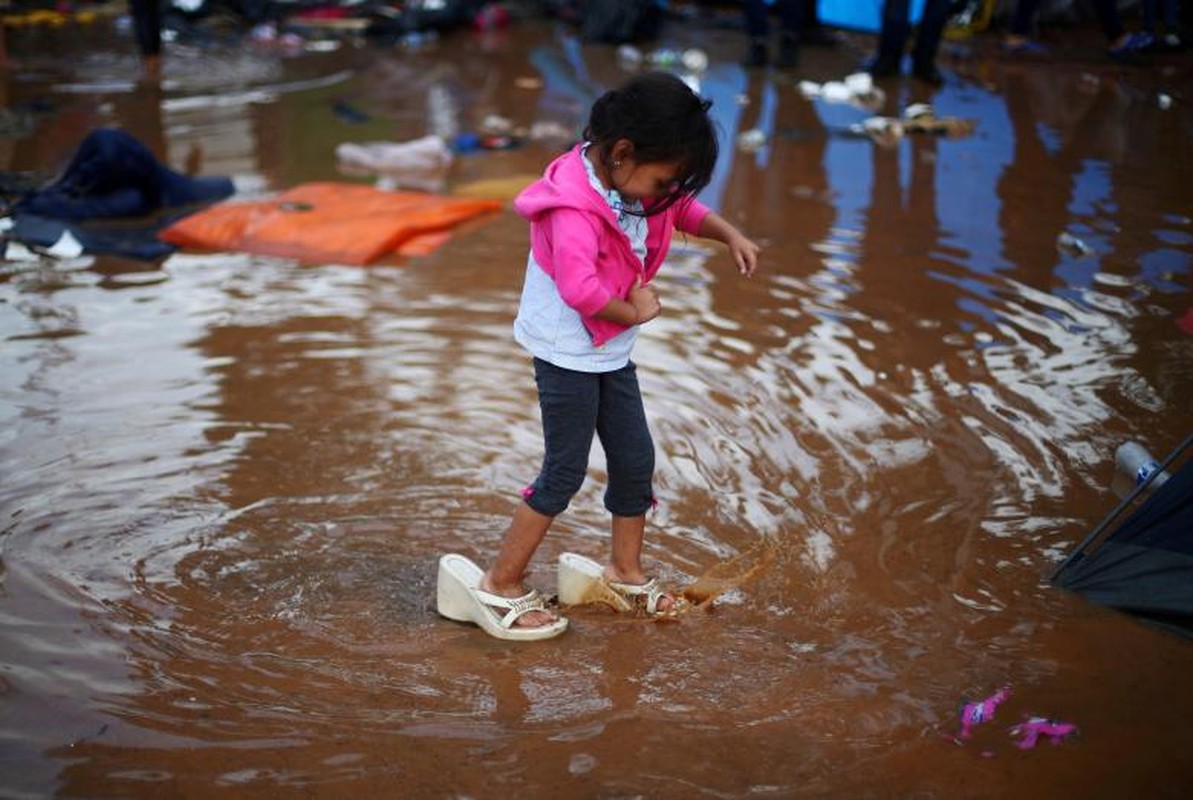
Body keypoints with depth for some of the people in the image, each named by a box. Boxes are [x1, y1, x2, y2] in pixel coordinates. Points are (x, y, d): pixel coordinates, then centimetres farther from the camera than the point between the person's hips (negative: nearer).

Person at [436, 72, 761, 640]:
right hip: (567, 353, -9)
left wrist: (729, 235, 1)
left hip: (611, 351, 9)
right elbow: (580, 289, -39)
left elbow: (683, 208, 19)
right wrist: (634, 311, -22)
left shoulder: (633, 181, 1)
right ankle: (498, 587, 10)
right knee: (564, 473, -2)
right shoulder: (574, 205, -28)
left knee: (635, 460, 15)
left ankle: (625, 572, 33)